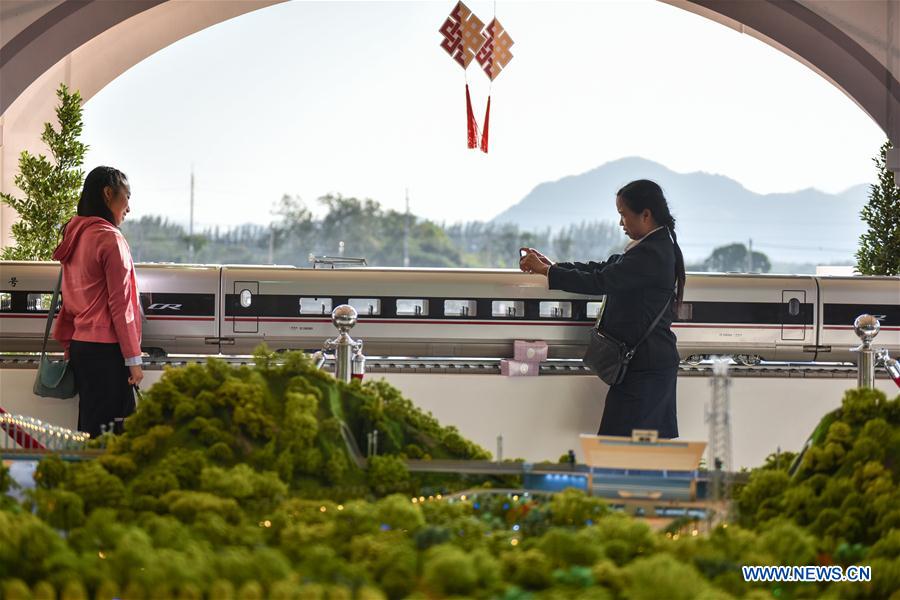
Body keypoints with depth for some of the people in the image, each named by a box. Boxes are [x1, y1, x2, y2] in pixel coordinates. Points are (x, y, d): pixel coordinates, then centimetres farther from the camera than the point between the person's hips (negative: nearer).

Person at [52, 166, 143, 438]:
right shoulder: (110, 238, -11)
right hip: (106, 347, -9)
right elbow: (120, 304, -12)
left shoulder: (74, 235, 13)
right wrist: (133, 359, -10)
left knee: (89, 429, 10)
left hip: (80, 345, 9)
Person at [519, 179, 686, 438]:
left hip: (644, 366, -10)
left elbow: (600, 281, -22)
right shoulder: (657, 247, 13)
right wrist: (554, 265, 10)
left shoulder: (651, 254, -19)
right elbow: (606, 267, 16)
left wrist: (546, 271, -14)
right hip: (657, 361, 10)